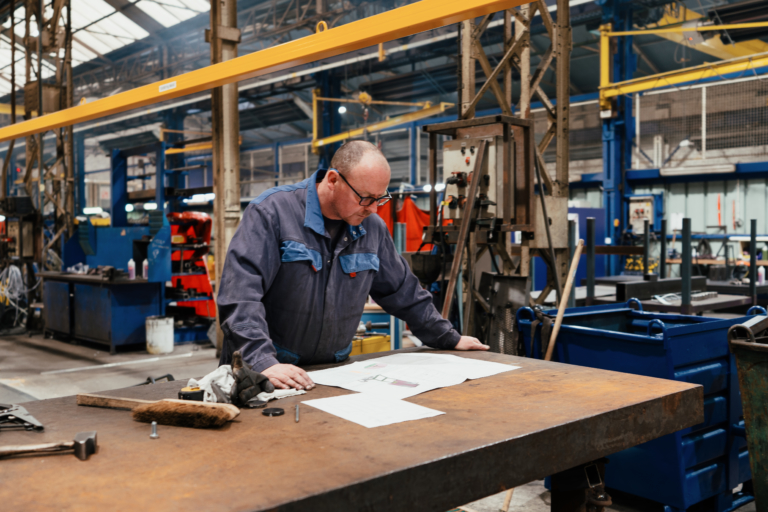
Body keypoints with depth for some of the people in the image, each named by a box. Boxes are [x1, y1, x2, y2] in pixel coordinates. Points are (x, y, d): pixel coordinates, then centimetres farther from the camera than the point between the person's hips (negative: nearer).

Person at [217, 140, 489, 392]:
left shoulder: (372, 227, 8)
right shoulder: (271, 211, -11)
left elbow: (403, 291, 21)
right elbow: (240, 292, -20)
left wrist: (449, 339, 24)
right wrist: (263, 362, -30)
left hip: (331, 371, 5)